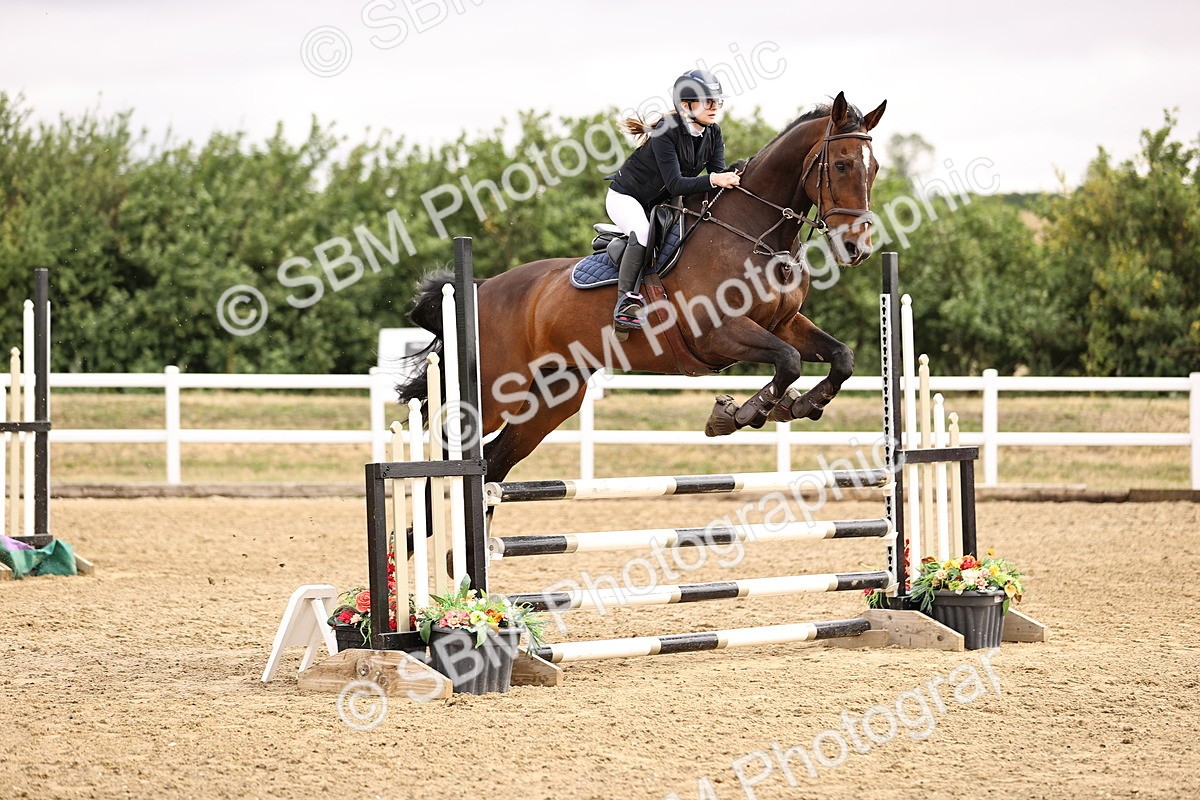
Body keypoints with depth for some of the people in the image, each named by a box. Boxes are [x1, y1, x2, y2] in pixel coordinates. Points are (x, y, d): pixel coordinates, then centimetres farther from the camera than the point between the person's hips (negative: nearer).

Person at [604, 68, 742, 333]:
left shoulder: (713, 133, -6)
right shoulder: (666, 132, -28)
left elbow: (719, 174, -13)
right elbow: (675, 184, -35)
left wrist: (730, 178, -35)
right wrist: (712, 180, -47)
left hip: (661, 202, 8)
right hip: (626, 197, -8)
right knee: (643, 235, -34)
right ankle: (625, 302, -27)